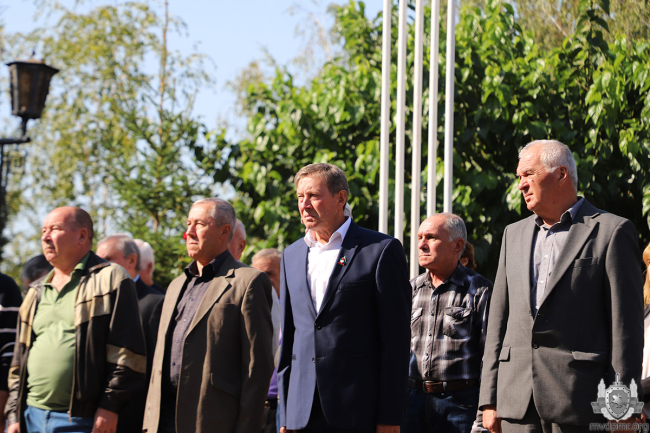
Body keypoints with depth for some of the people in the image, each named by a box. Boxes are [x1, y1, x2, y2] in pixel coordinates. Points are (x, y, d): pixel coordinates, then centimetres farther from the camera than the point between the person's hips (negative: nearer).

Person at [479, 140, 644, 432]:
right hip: (518, 405, 5)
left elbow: (626, 327, -4)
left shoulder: (611, 232, 1)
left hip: (578, 406, -5)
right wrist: (490, 399, 10)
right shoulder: (514, 234, 19)